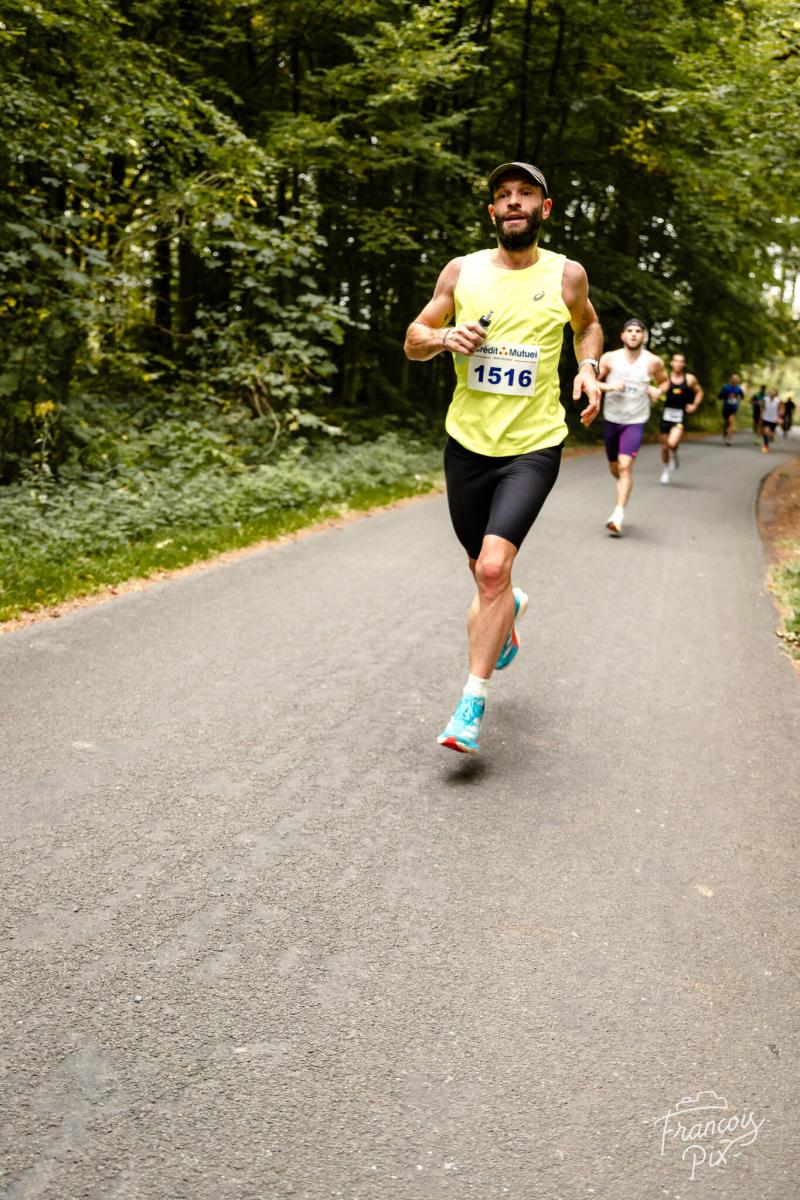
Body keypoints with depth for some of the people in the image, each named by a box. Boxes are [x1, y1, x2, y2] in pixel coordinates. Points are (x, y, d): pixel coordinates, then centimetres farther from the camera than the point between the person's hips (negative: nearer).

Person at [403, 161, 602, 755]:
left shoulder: (566, 274, 2)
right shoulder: (462, 270, 4)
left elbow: (588, 325, 22)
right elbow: (413, 340, 9)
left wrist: (588, 367, 2)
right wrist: (445, 336, -12)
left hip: (534, 445, -2)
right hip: (468, 443, 3)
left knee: (494, 567, -19)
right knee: (485, 569, 15)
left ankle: (472, 704, -7)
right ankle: (510, 616, 53)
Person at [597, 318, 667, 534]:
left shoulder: (653, 362, -6)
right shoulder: (610, 358, -6)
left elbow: (664, 381, 12)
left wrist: (657, 390, -11)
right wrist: (609, 386, -19)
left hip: (635, 421, -2)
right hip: (611, 419, 3)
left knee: (625, 466, -18)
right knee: (614, 468, 16)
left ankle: (618, 516, -18)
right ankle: (624, 486, 50)